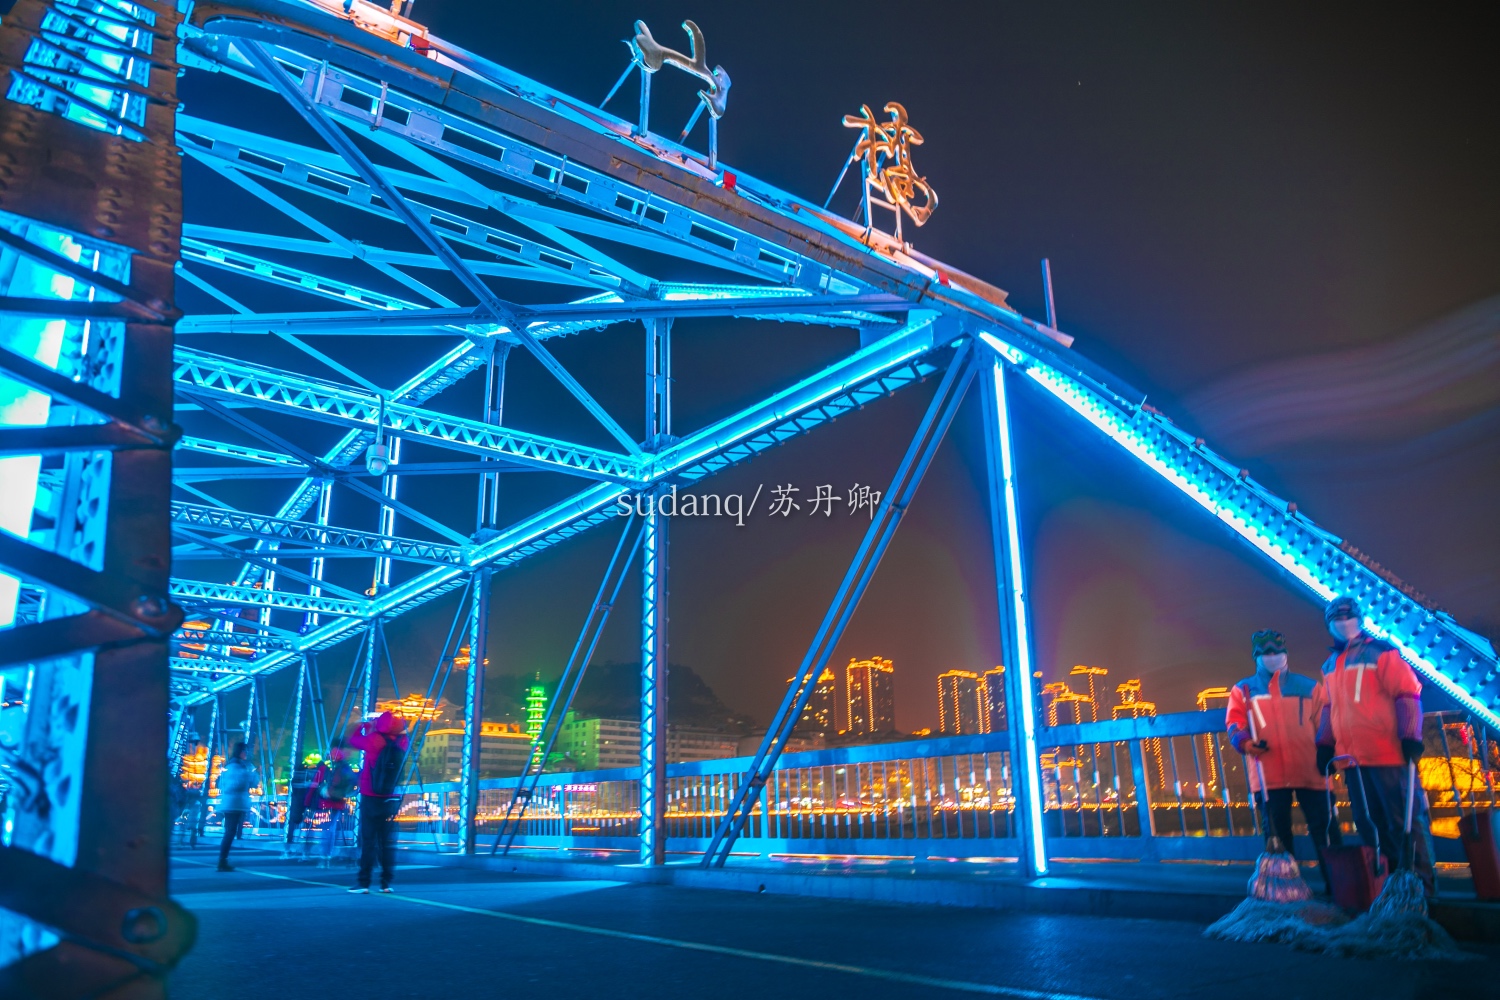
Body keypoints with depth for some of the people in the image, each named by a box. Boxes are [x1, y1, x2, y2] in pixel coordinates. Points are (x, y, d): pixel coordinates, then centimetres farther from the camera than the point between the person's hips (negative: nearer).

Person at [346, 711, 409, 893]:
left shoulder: (375, 740, -13)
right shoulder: (402, 742, -1)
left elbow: (353, 740, 3)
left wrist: (362, 727, 22)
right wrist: (372, 728, 25)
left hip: (371, 798, -4)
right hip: (391, 800, 4)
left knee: (368, 842, 0)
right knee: (387, 842, 7)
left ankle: (364, 883, 0)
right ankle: (386, 883, 7)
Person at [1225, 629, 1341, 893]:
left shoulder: (1308, 686, 16)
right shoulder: (1243, 690, 13)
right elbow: (1234, 725, 2)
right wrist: (1245, 742, -17)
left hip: (1310, 770, 0)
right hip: (1268, 774, 0)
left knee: (1324, 829, -1)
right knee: (1277, 835, 4)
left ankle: (1338, 886, 7)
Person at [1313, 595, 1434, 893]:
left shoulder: (1381, 653, -5)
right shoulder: (1330, 666, 15)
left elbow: (1407, 694, -11)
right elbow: (1329, 708, 21)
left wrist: (1410, 737, -17)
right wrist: (1325, 745, 17)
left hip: (1389, 754, -7)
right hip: (1353, 758, 7)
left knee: (1403, 820, -1)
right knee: (1369, 823, 12)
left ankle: (1419, 882, 8)